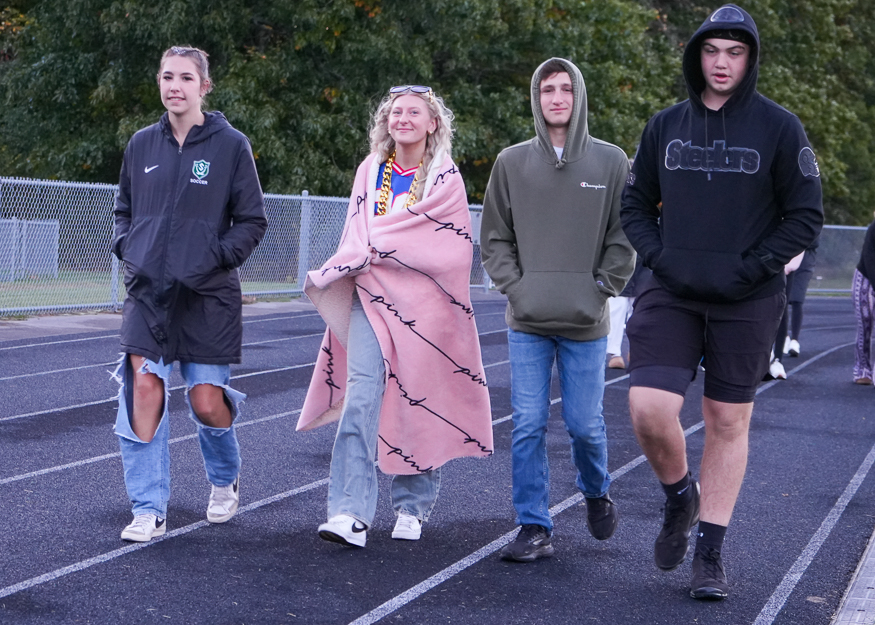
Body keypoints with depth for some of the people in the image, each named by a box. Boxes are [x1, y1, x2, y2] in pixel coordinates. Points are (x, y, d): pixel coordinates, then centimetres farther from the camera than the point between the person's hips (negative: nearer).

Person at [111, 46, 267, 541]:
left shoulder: (230, 145, -2)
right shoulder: (142, 144, 8)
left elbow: (253, 221, 1)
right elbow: (124, 209, 21)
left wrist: (215, 257, -11)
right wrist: (127, 248, 3)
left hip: (208, 295, -2)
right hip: (148, 291, 3)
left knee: (207, 402, 0)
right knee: (144, 389, -11)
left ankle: (226, 480, 32)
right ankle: (150, 510, -3)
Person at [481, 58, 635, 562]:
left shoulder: (611, 162, 1)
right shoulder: (512, 162, 5)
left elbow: (624, 239, 3)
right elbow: (494, 237, 9)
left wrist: (600, 290, -5)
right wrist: (515, 287, -2)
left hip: (585, 323, -1)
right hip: (527, 321, 1)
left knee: (584, 424, 5)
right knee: (528, 426, 0)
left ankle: (597, 492, 34)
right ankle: (535, 529, 8)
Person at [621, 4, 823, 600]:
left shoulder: (778, 127, -3)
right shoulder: (665, 126, 6)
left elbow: (806, 215, -2)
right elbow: (635, 204, 13)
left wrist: (749, 270, -11)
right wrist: (660, 256, -4)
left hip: (746, 303, -1)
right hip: (672, 294, 2)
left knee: (728, 423, 6)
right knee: (650, 408, -14)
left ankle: (710, 553, 19)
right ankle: (679, 496, 17)